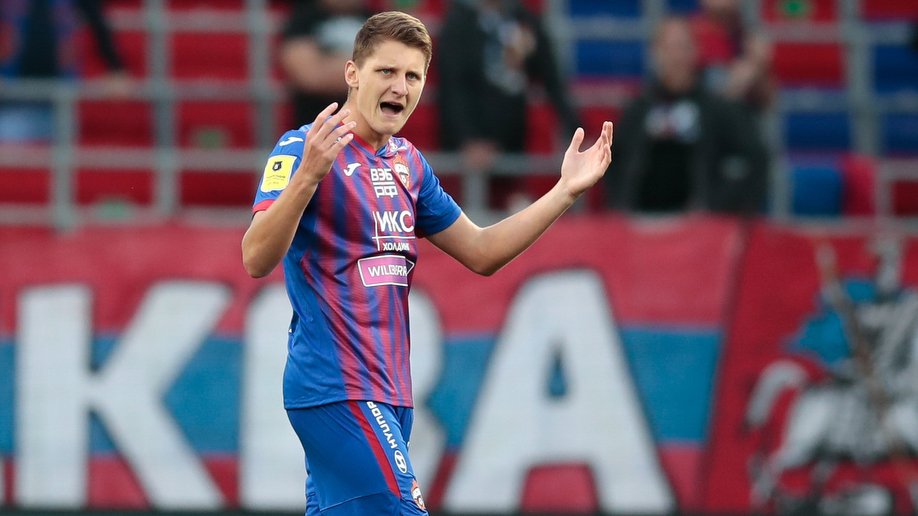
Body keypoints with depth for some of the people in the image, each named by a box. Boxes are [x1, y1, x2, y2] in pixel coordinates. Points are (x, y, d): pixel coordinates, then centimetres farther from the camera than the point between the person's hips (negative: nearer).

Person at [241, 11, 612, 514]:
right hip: (337, 389, -8)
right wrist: (307, 174, -38)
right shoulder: (303, 148, -11)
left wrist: (566, 191, 13)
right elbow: (257, 260, -23)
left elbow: (480, 252, 22)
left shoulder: (407, 162, 15)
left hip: (387, 393, 8)